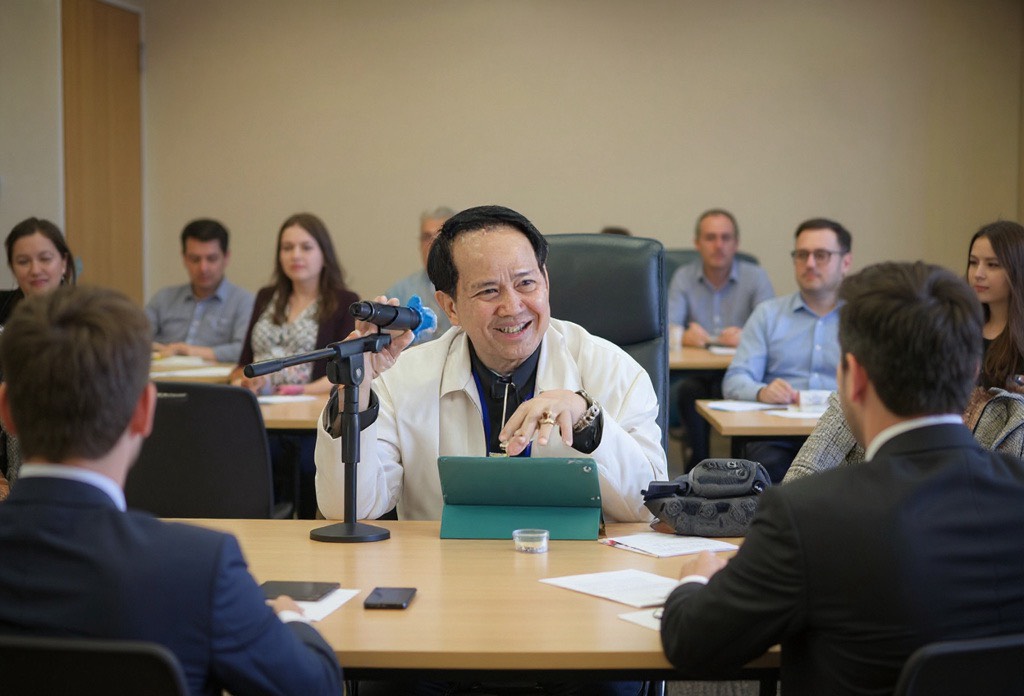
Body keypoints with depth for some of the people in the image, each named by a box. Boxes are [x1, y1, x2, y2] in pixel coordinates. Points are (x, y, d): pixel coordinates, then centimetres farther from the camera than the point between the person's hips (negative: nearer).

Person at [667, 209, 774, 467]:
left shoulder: (755, 276, 4)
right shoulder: (683, 277, 8)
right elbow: (668, 328, -5)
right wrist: (684, 336, -30)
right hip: (695, 372, 1)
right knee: (686, 391, -32)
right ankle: (699, 461, -15)